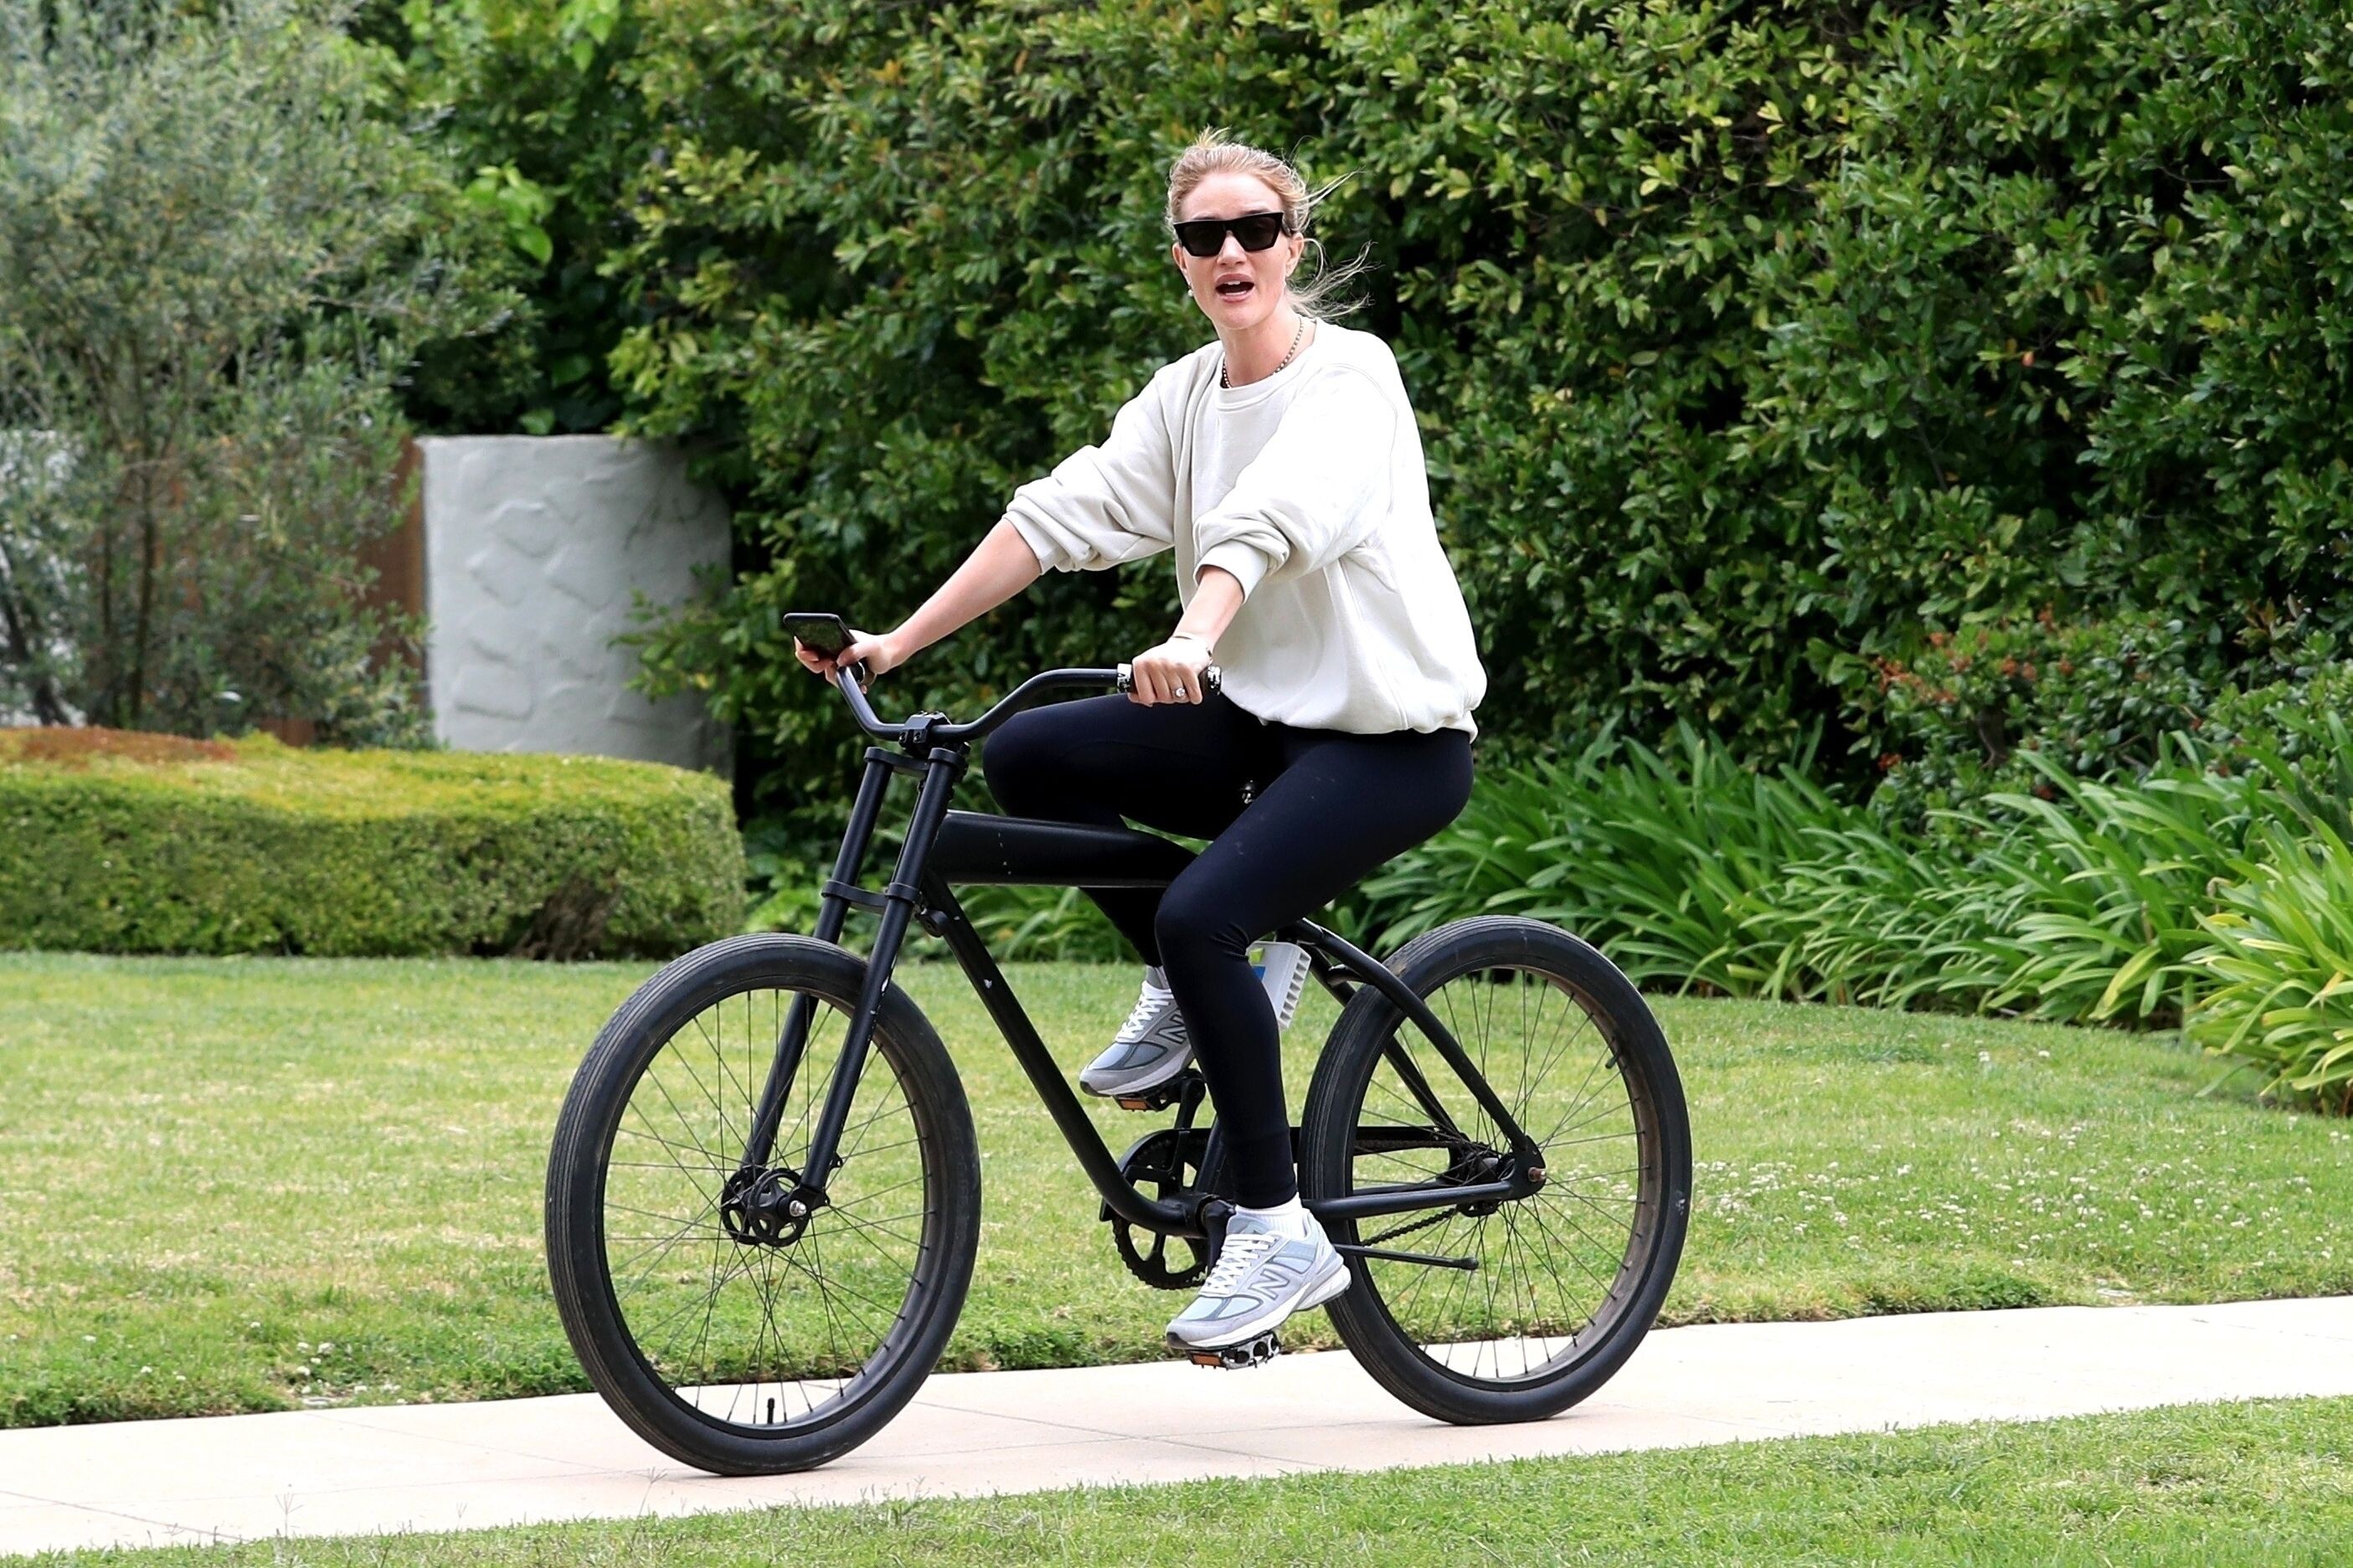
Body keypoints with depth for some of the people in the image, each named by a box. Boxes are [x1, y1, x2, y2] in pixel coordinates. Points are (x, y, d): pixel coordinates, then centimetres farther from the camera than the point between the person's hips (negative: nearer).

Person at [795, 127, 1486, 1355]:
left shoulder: (1350, 379, -13)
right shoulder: (1186, 395, 8)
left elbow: (1273, 519, -32)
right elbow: (1064, 516, 3)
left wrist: (1193, 638, -50)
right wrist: (899, 641, -5)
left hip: (1394, 738, -7)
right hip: (1260, 721, 7)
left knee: (1203, 914, -29)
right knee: (1027, 757, -12)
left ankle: (1278, 1231, -16)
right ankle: (1188, 989, 6)